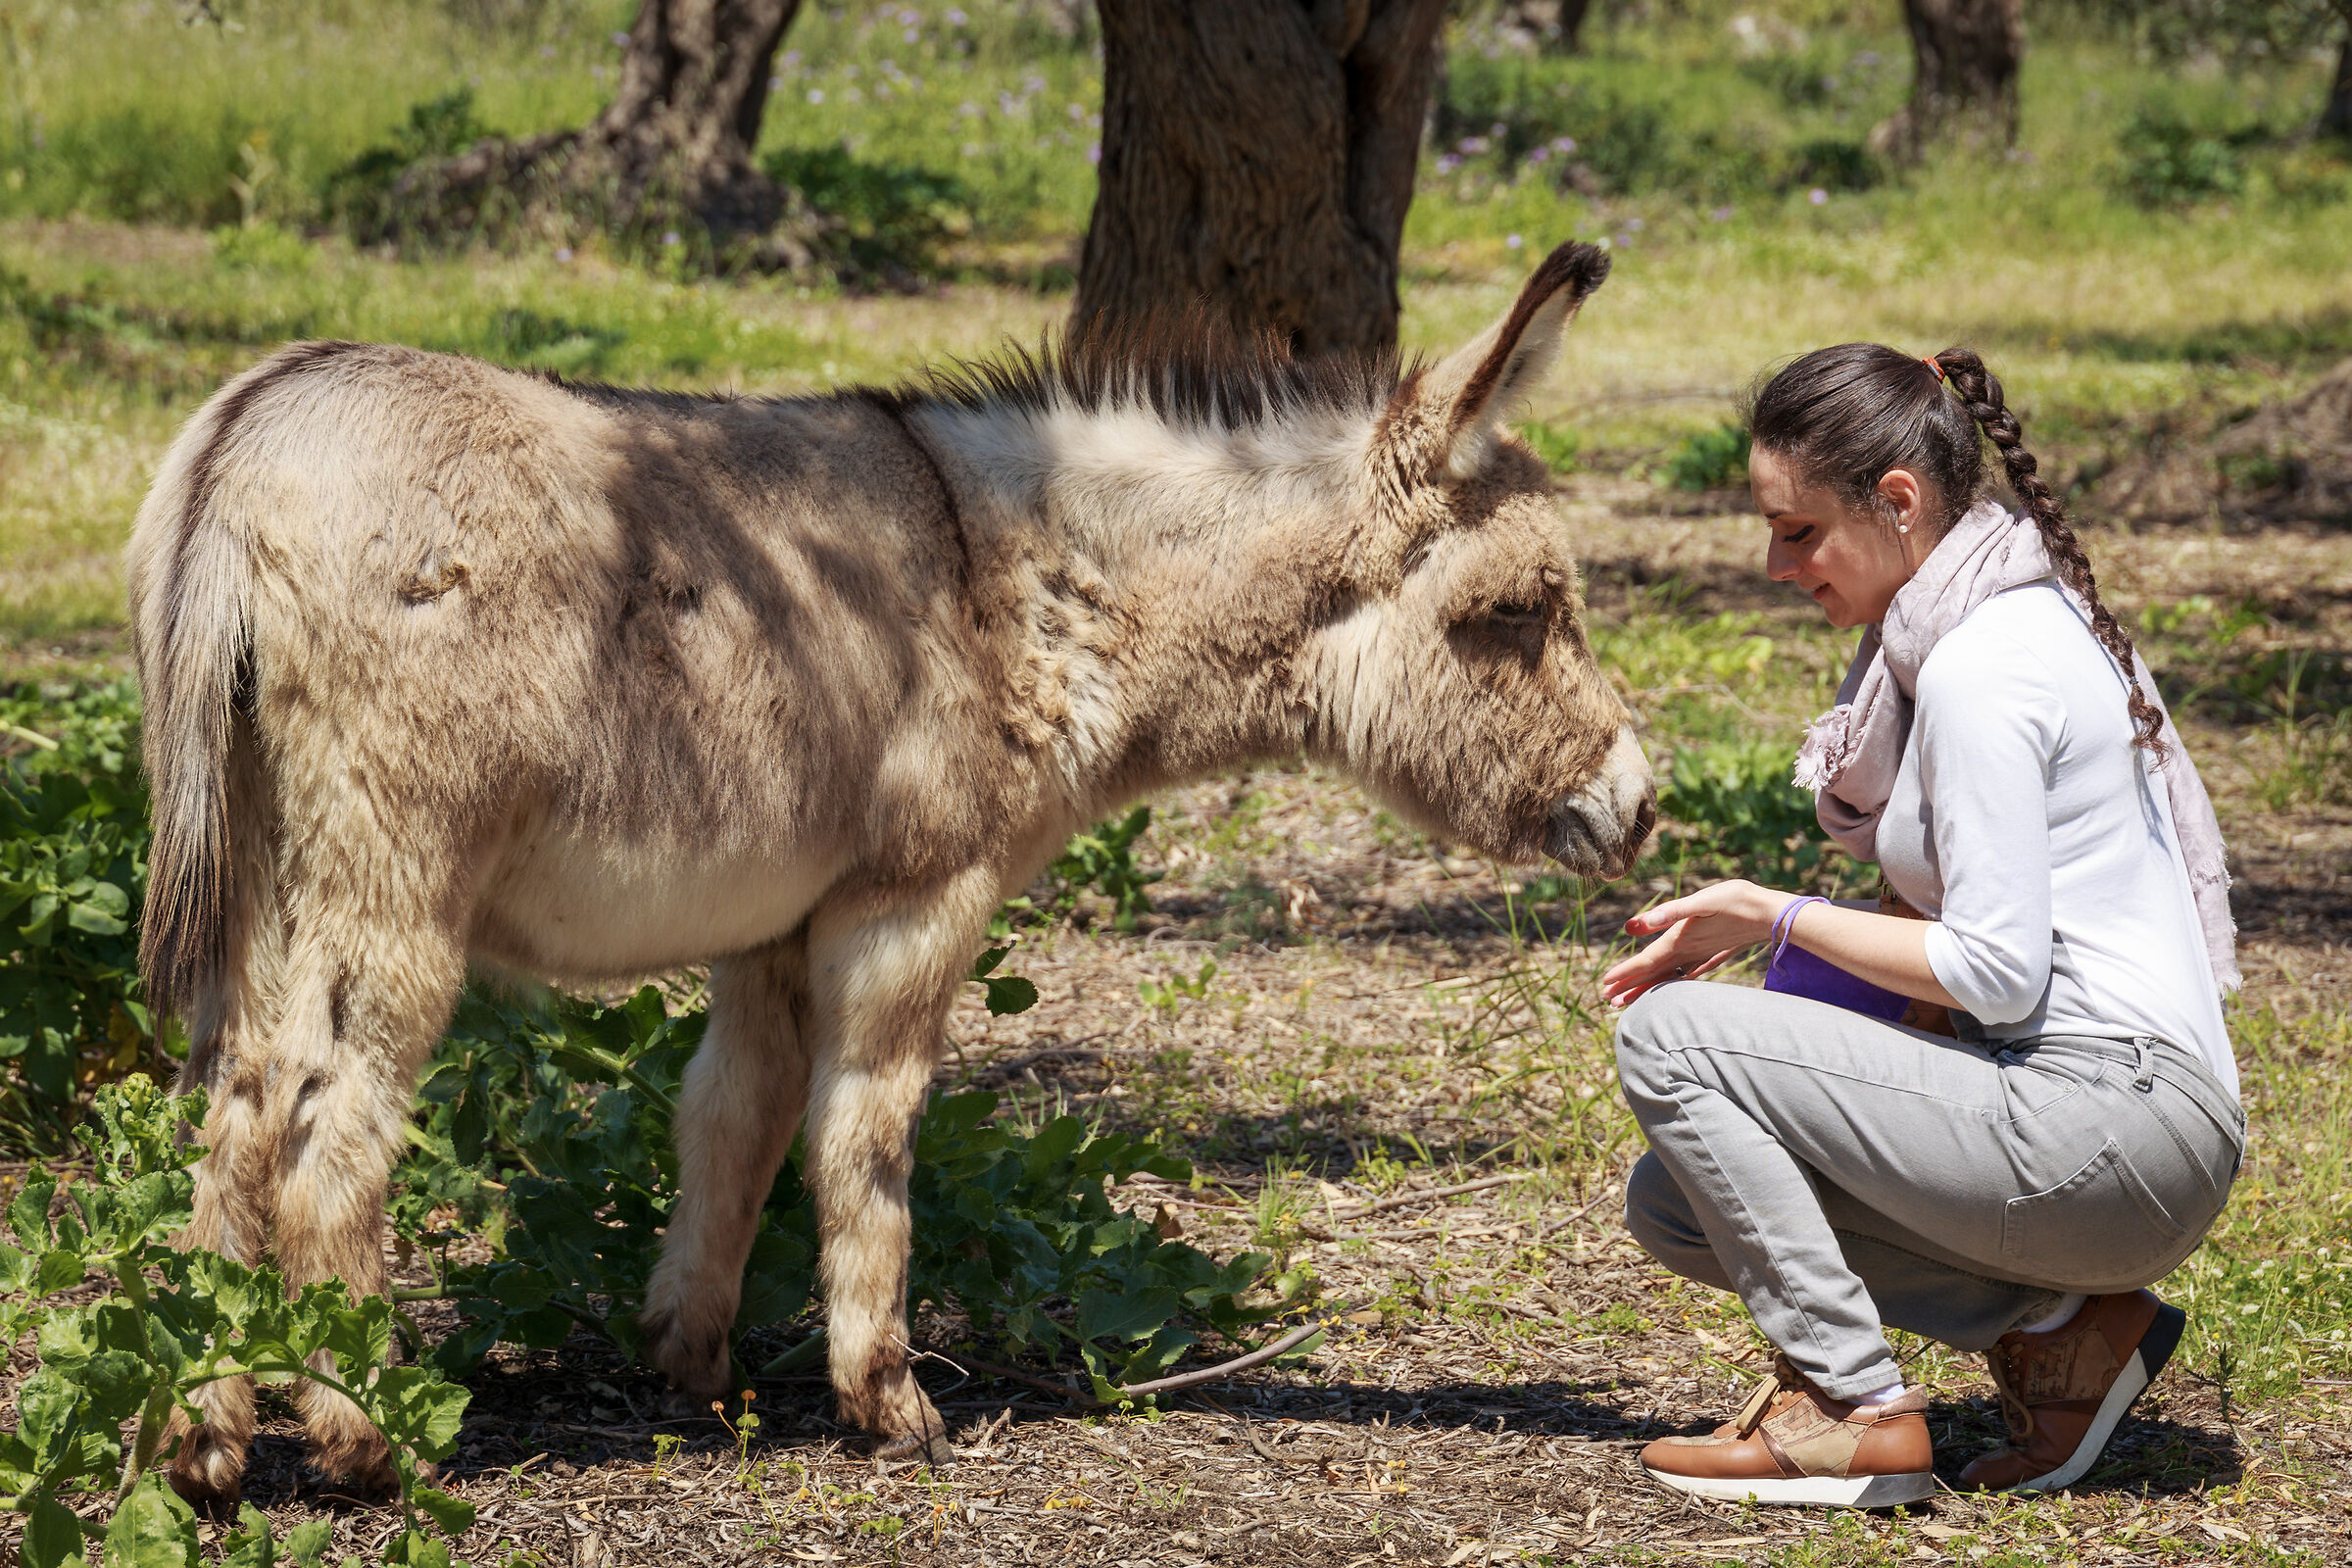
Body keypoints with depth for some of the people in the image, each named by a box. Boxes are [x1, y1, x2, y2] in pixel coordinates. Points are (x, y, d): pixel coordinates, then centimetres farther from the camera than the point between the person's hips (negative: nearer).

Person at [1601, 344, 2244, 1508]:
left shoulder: (1978, 669, -17)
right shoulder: (2030, 611, 13)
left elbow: (1996, 973, -19)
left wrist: (1773, 918, -8)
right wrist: (1755, 929, 9)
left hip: (2107, 1122, -10)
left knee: (1667, 1036, -10)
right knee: (1677, 1204, 10)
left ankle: (1854, 1412, -6)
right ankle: (2056, 1321, 6)